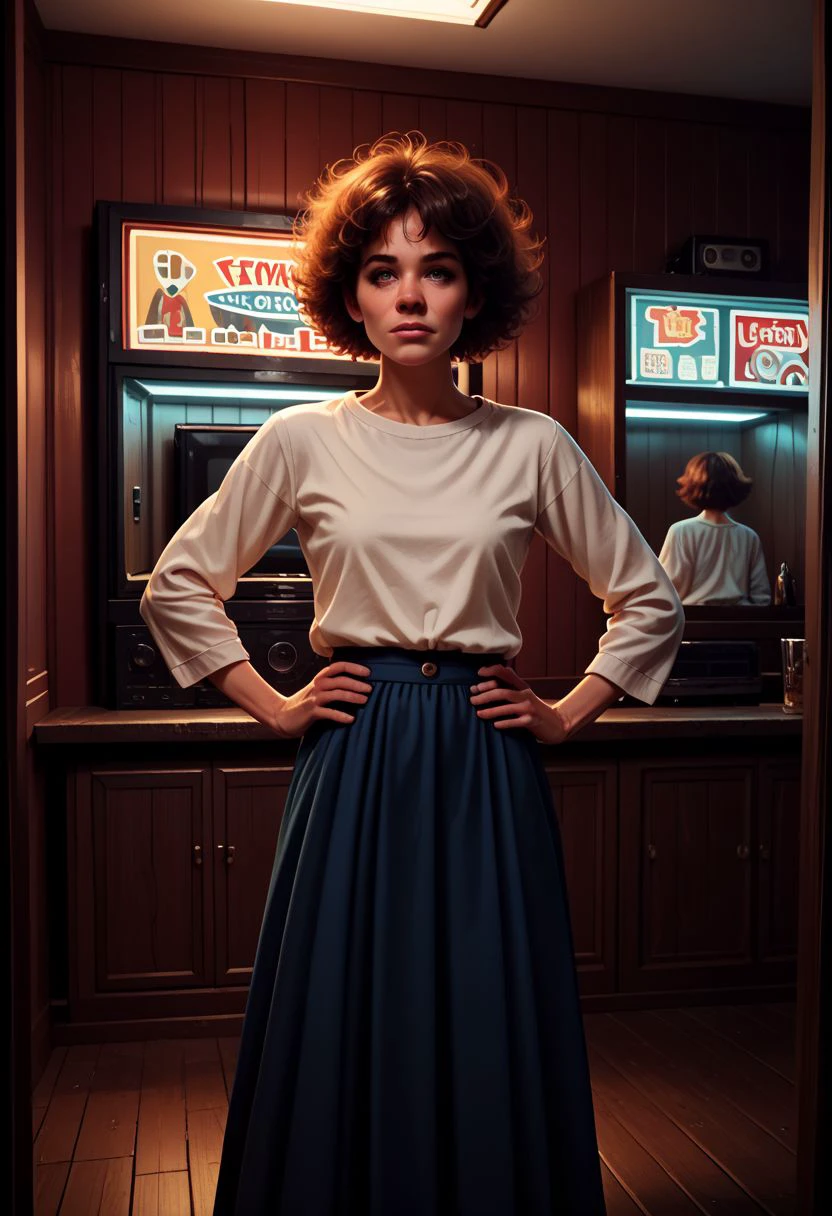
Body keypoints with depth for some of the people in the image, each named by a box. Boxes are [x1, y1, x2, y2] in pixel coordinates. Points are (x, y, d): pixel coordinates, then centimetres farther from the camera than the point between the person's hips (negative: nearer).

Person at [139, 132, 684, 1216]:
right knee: (344, 1043, 10)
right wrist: (272, 705, 4)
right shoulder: (302, 440, 1)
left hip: (488, 769, 1)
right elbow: (179, 586, 10)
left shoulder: (532, 446, 3)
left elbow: (649, 602, 12)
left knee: (489, 1047, 10)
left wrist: (568, 714, 5)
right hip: (353, 767, 0)